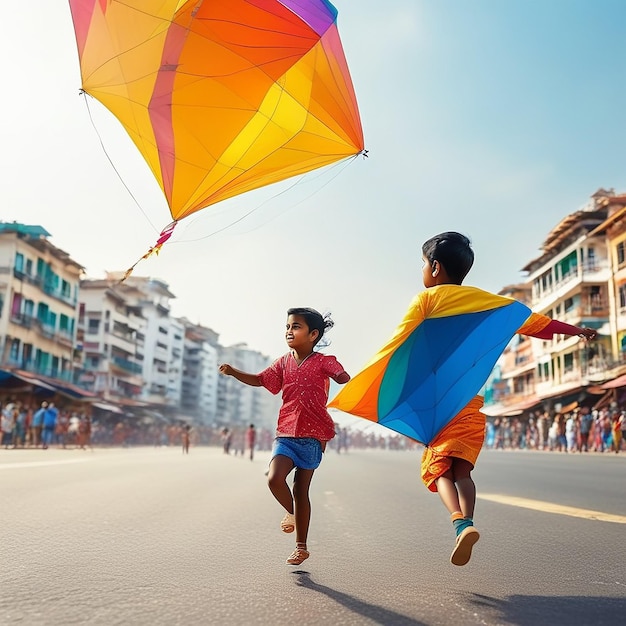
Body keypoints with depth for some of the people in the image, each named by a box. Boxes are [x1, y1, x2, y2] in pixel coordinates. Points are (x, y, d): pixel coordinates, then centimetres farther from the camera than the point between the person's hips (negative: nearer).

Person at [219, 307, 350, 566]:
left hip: (312, 435, -3)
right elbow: (259, 380, 11)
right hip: (285, 433, 3)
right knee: (275, 478, -18)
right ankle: (292, 512, 17)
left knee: (301, 490, 5)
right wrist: (233, 372, -4)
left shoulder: (323, 361, -3)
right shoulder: (283, 362, 10)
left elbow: (344, 378, -13)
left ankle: (301, 546, 22)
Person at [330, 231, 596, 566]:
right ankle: (466, 522, -13)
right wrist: (576, 330, 28)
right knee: (462, 467, 6)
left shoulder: (427, 298, 2)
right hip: (471, 400, 3)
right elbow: (534, 322, 15)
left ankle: (461, 524, -24)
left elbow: (398, 342, -10)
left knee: (439, 469, -1)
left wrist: (359, 385, -10)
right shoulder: (485, 300, 13)